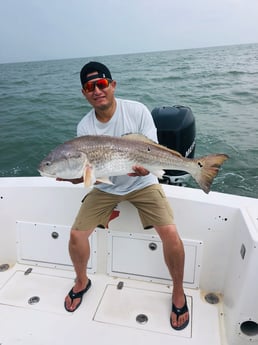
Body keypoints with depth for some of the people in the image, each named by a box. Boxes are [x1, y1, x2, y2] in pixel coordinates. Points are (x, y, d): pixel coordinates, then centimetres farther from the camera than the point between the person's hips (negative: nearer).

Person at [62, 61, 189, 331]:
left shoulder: (137, 111, -13)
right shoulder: (84, 126, -6)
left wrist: (147, 166, -37)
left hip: (142, 184, -2)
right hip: (105, 188, 3)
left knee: (170, 234, -20)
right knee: (76, 235, -7)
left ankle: (178, 292, 10)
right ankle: (82, 281, 26)